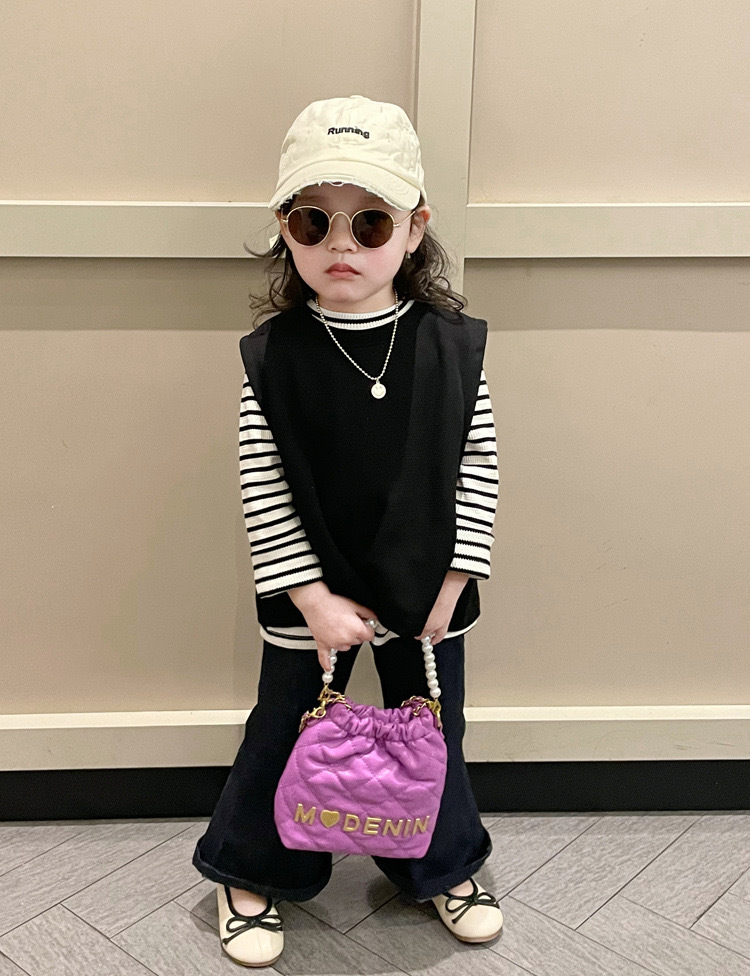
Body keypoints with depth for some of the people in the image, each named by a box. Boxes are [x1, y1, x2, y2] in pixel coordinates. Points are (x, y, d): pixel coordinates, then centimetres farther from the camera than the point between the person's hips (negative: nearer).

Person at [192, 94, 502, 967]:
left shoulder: (452, 345, -8)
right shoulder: (273, 356, -13)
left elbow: (477, 467, -4)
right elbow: (262, 493, -12)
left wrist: (452, 580, -7)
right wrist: (313, 599, -14)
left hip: (427, 589, 2)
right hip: (312, 596, -1)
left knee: (433, 730, 18)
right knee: (284, 730, 13)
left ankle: (443, 866, 44)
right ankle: (249, 873, 38)